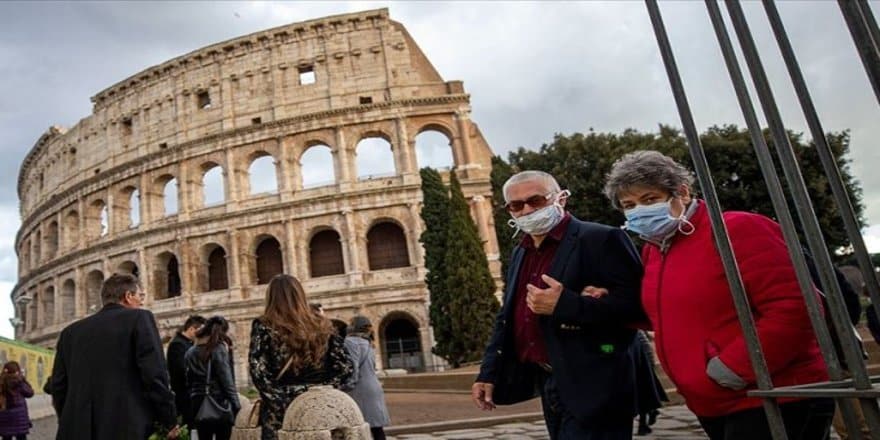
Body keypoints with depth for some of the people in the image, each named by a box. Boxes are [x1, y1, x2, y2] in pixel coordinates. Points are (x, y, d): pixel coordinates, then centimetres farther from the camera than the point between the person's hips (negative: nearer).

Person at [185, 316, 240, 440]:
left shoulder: (190, 352, 9)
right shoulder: (219, 349, -8)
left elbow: (188, 381, 8)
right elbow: (227, 380, -12)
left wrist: (192, 398, 12)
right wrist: (235, 403, -8)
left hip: (199, 403, 5)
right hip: (220, 402, -5)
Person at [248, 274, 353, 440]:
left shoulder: (264, 326, 1)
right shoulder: (323, 325, 9)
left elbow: (257, 369, -10)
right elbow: (344, 366, 3)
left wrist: (277, 399, -5)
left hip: (283, 408, -3)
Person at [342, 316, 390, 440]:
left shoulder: (350, 341, -7)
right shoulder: (367, 343, 18)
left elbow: (351, 367, -17)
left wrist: (346, 387, -12)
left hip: (360, 391, -8)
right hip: (373, 389, 8)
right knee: (377, 428, 8)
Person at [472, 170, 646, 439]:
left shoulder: (600, 240, -11)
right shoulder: (520, 254, 13)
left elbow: (635, 304, -19)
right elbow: (507, 319, 17)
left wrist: (564, 305, -26)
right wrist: (488, 373, 10)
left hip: (590, 390, -7)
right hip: (548, 387, 7)